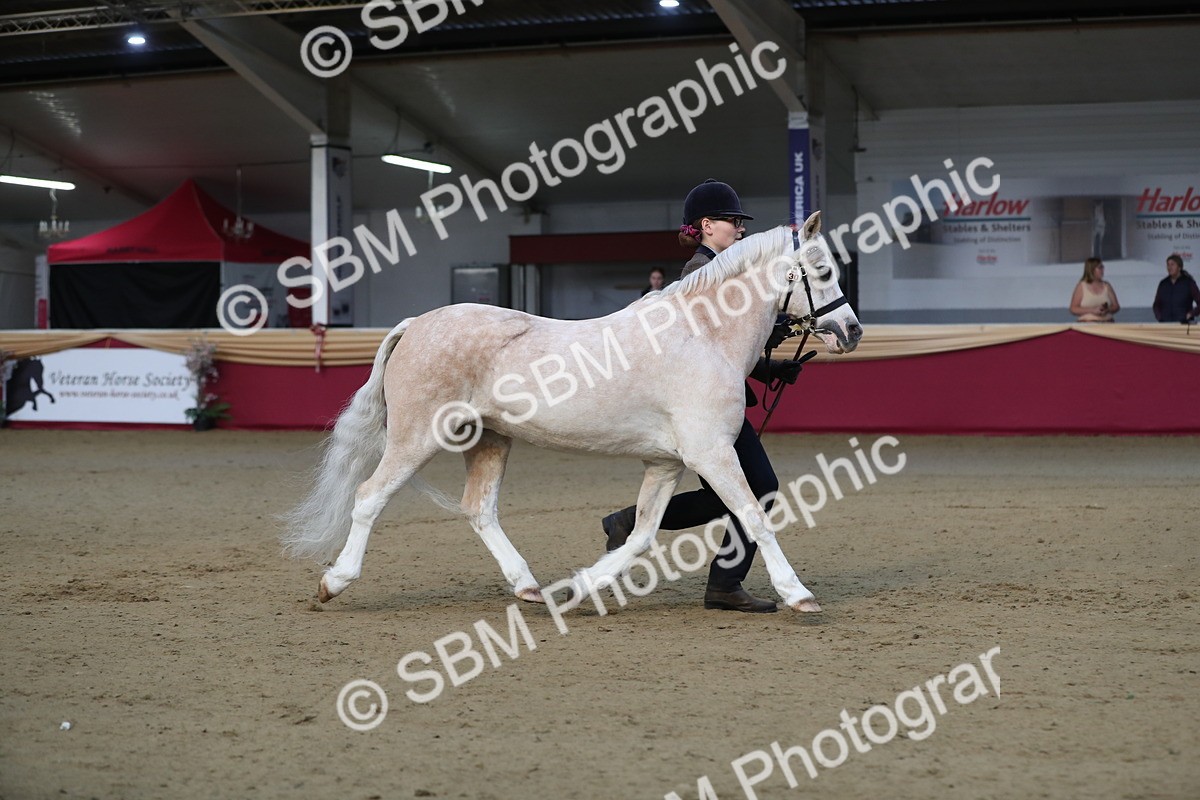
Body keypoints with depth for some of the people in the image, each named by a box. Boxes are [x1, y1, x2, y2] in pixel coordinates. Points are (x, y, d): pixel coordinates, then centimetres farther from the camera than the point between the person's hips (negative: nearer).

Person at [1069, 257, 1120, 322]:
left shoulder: (1106, 286, 14)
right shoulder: (1081, 286, 5)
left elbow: (1116, 307, 15)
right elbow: (1073, 309, -1)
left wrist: (1107, 310, -7)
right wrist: (1092, 310, -12)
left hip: (1106, 324, 3)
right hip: (1087, 324, -3)